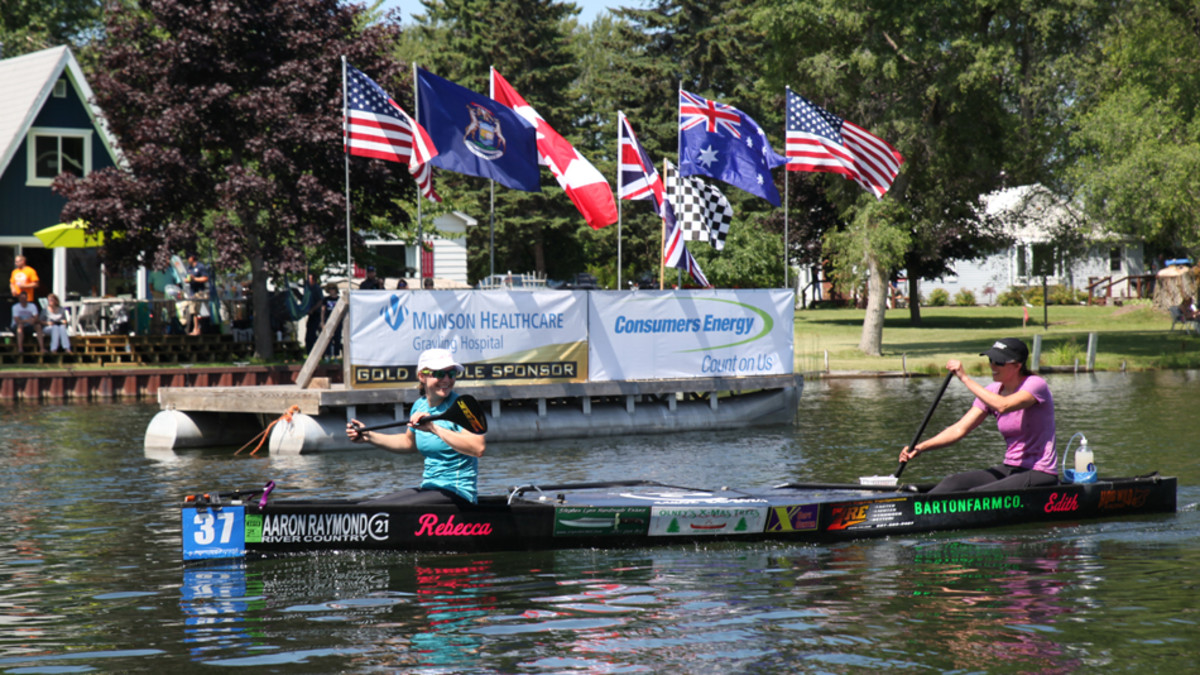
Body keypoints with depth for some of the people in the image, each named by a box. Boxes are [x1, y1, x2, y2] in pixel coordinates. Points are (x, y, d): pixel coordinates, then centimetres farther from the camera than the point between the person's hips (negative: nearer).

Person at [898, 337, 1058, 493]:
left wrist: (964, 378, -29)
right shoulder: (992, 391, 7)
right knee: (952, 483, -16)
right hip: (1010, 469, 7)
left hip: (1040, 474, -7)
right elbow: (960, 429, 0)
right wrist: (920, 447, -14)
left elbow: (1003, 406, -33)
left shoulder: (1035, 385, -13)